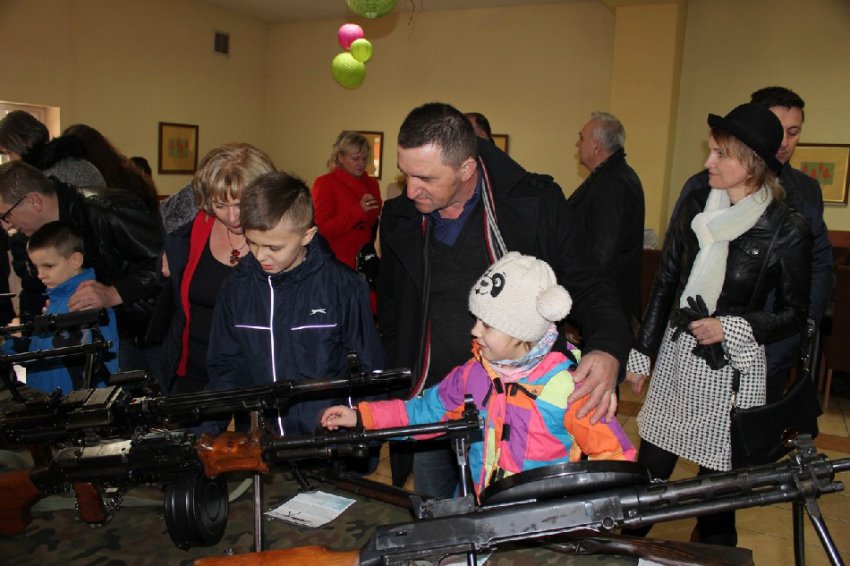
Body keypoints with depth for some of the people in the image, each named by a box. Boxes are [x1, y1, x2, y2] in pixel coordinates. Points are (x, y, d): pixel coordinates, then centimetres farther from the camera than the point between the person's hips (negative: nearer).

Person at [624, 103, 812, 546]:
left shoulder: (787, 229, -9)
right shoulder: (695, 207, 2)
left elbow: (793, 313, 0)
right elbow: (664, 283, 7)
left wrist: (731, 327, -15)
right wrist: (641, 354, 8)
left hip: (730, 368, -3)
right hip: (676, 355, 4)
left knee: (718, 477, 9)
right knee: (648, 470, 10)